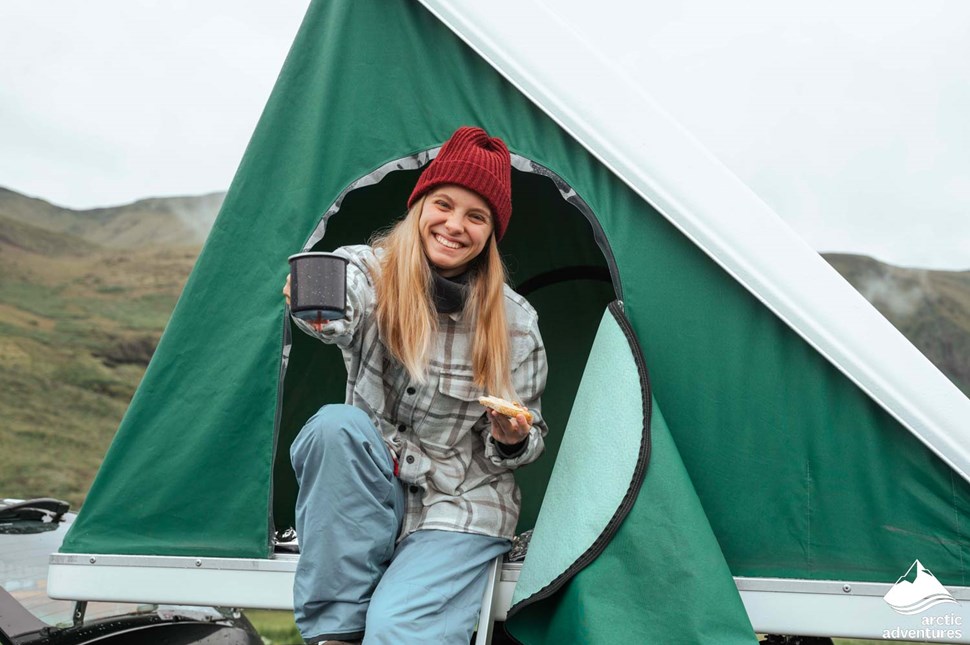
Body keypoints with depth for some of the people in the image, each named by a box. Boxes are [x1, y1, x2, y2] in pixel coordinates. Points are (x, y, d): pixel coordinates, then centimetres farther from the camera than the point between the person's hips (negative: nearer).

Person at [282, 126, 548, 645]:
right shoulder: (369, 271, -8)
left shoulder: (514, 321, -7)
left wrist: (512, 439, -21)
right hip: (362, 500, 3)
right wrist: (319, 313, -57)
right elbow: (342, 317, -35)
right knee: (337, 425, -31)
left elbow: (524, 446, 2)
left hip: (461, 507, -2)